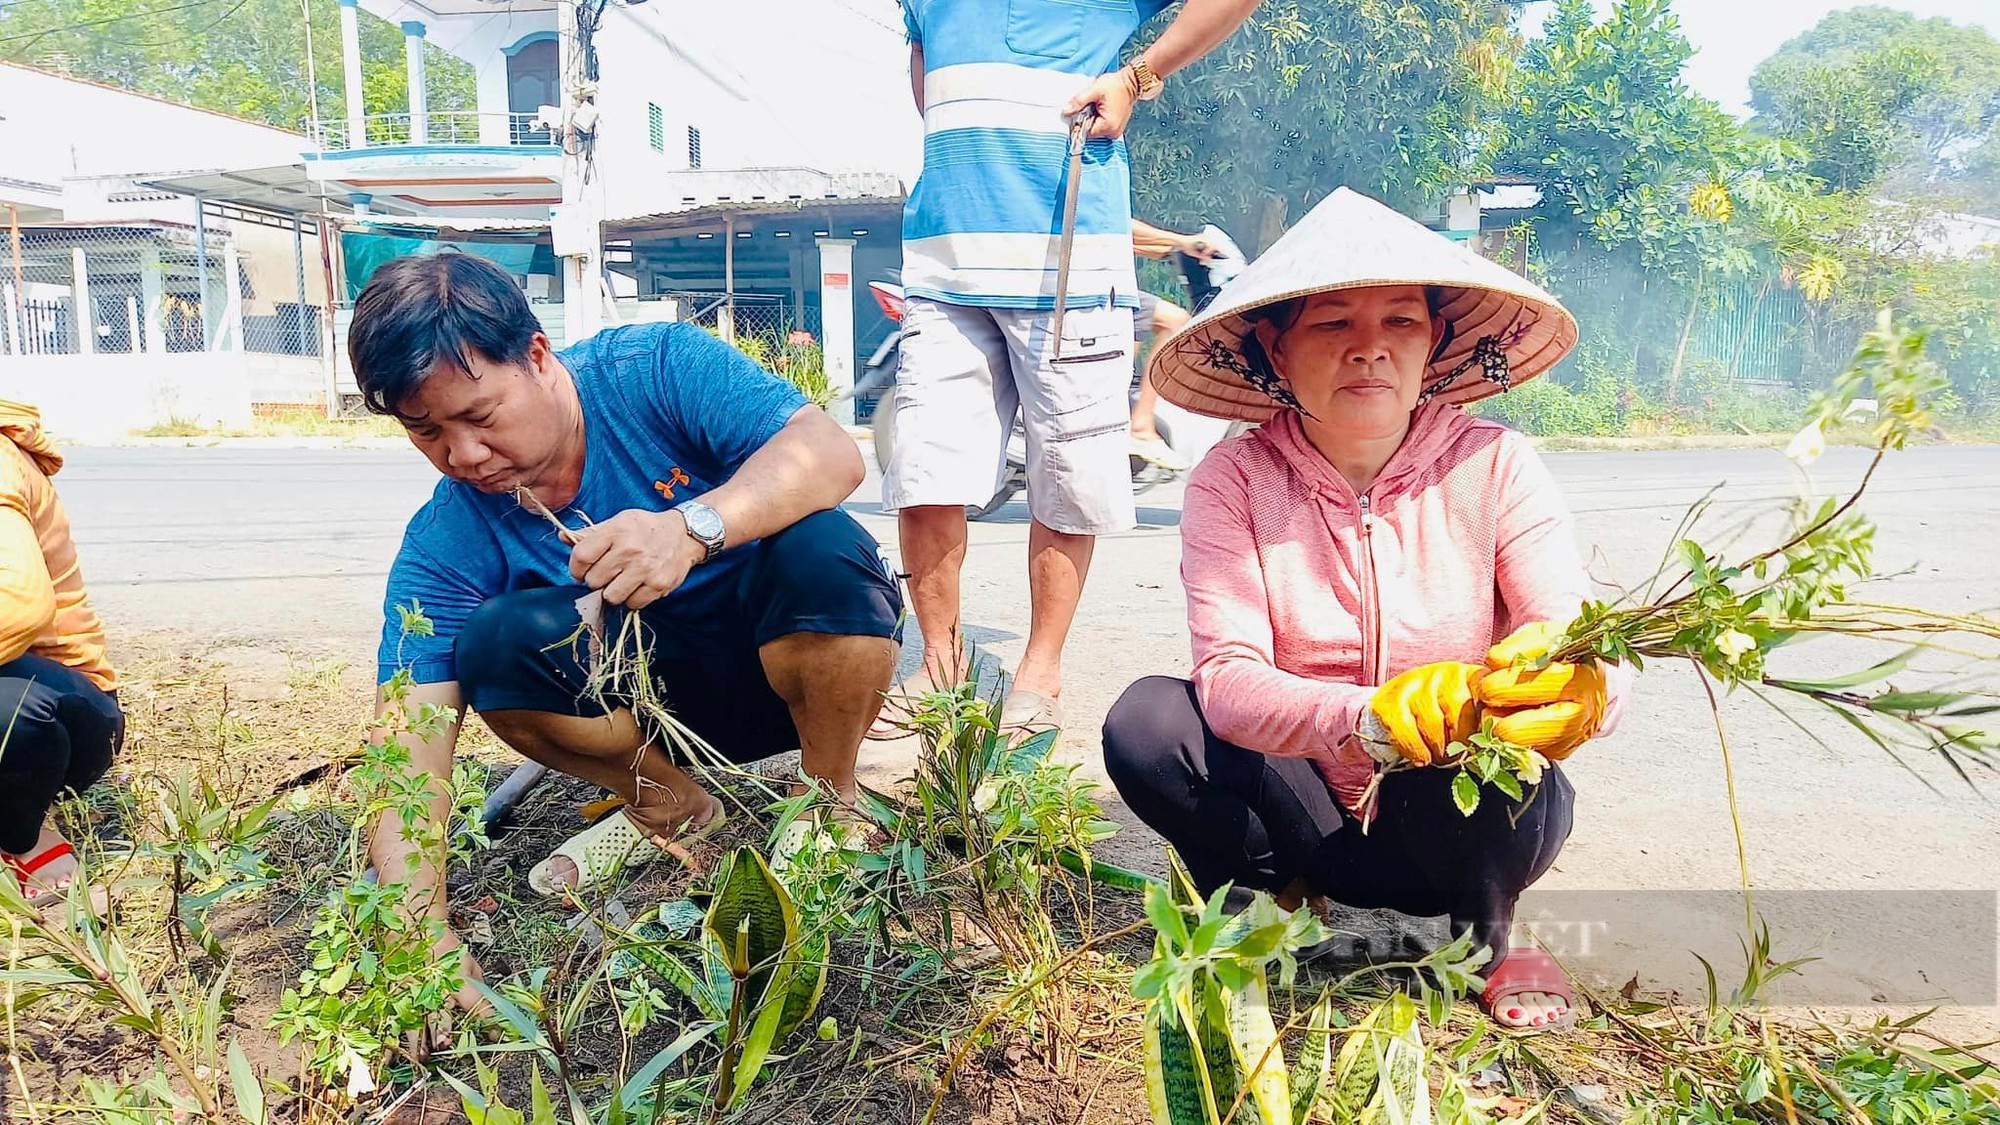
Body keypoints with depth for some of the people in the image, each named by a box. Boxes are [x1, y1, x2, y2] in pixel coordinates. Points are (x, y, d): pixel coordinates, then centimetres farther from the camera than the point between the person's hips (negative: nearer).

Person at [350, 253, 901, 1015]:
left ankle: (832, 803, -8)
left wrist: (690, 529, -47)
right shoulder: (445, 545, -13)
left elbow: (834, 454, -30)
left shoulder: (657, 368, -19)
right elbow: (408, 755, -20)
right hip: (655, 703, 2)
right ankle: (671, 807, 2)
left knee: (820, 547, -34)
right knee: (491, 647, -24)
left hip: (796, 661, -2)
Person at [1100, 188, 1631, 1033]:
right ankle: (1273, 903, 3)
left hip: (1455, 819, 0)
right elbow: (1227, 678, -24)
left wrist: (1577, 687, -44)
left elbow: (1600, 660, -18)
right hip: (1306, 815, 0)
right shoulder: (1234, 480, -12)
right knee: (1147, 720, -24)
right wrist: (1371, 717, -44)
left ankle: (1487, 934, 2)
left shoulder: (1492, 465, -11)